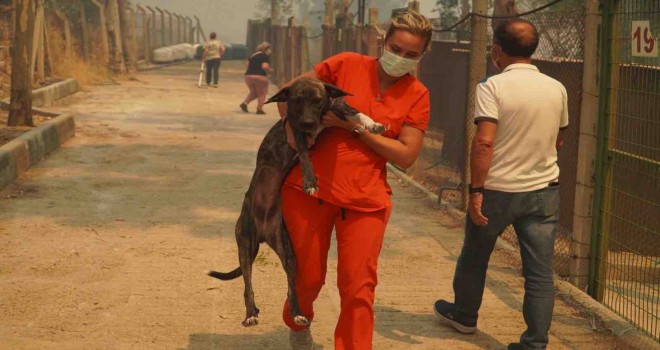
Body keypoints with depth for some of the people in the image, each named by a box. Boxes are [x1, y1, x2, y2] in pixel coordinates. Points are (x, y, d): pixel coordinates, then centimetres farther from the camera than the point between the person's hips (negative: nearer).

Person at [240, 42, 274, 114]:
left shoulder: (253, 55, 14)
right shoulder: (265, 57, -7)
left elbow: (247, 64, 16)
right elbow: (265, 67, -20)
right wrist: (270, 70, -2)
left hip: (248, 76, 6)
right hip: (260, 77, -6)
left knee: (253, 92, 21)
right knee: (262, 93, 9)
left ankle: (245, 103, 1)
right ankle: (259, 109, 3)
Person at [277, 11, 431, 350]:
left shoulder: (417, 96, 1)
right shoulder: (347, 65, -1)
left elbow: (406, 155, -7)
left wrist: (355, 126, -13)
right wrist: (292, 126, -10)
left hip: (365, 199, 0)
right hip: (310, 189, 0)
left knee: (359, 288, -4)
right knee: (309, 278, 12)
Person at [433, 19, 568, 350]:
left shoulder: (493, 87, -14)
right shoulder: (557, 89, 2)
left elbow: (484, 142, -22)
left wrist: (476, 191, -19)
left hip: (498, 190, -3)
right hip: (544, 190, 3)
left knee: (474, 257, 20)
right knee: (540, 272, 4)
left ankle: (464, 315, 38)